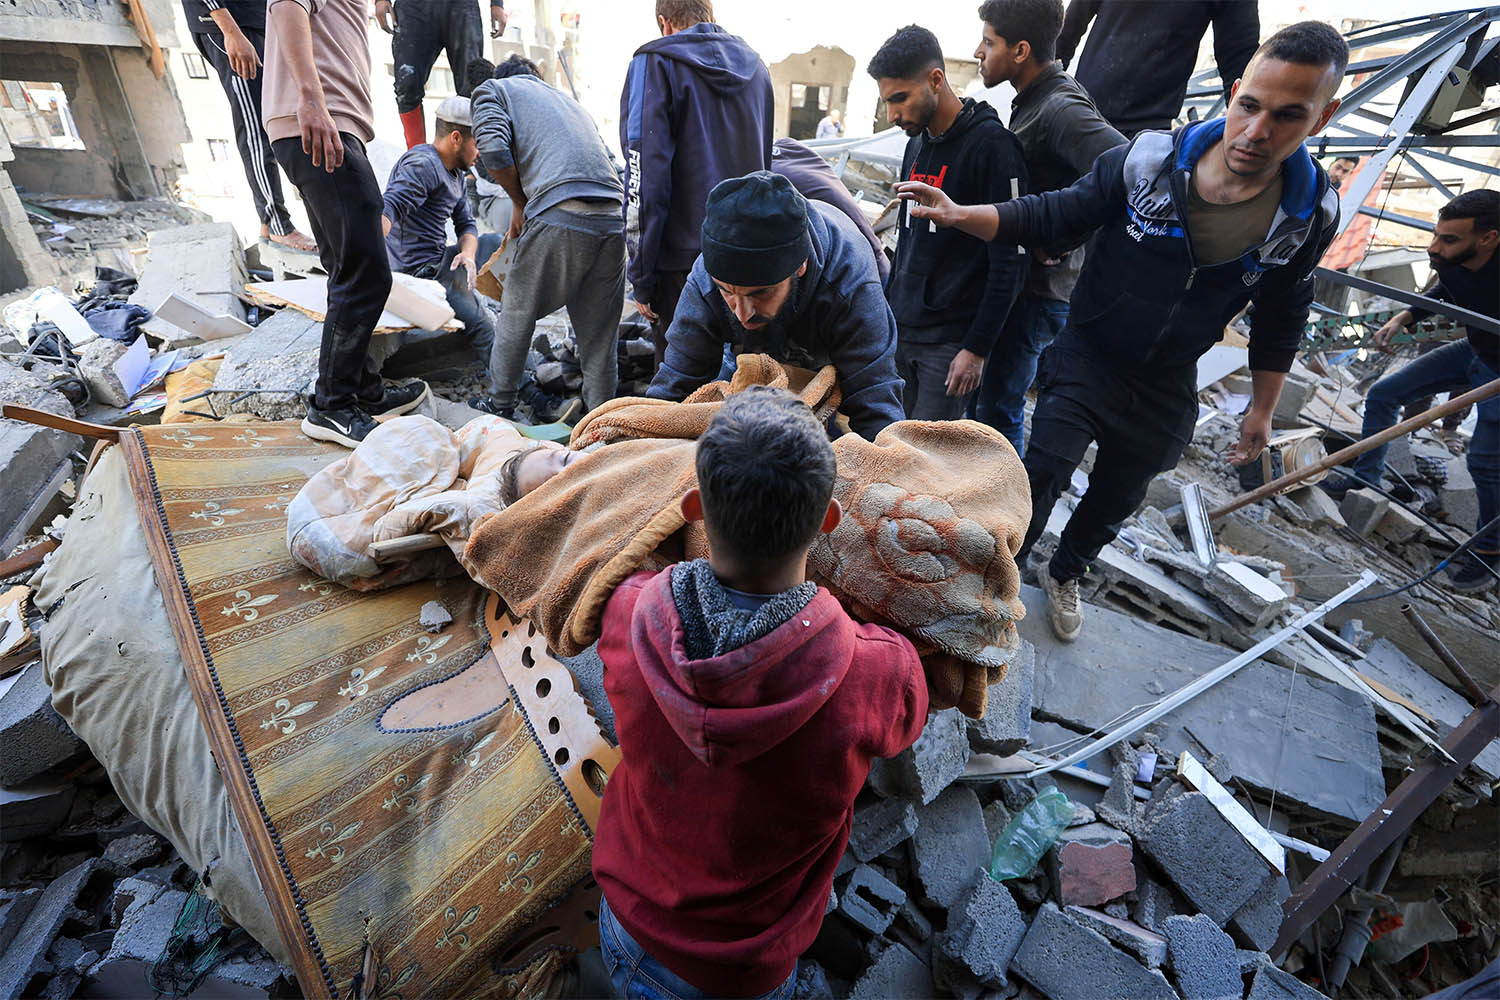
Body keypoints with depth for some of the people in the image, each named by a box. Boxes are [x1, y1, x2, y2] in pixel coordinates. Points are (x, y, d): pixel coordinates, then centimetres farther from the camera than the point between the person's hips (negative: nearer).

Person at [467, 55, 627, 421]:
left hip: (560, 214, -5)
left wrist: (519, 203, 14)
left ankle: (500, 403, 24)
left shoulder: (493, 89, 19)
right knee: (600, 335, 9)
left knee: (518, 312, 13)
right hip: (613, 218, 5)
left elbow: (495, 153, -2)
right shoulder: (567, 97, 36)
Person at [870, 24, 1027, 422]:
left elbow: (1010, 261, -13)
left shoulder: (991, 144, -10)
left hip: (951, 341, -7)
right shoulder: (916, 143, 14)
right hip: (901, 331, 7)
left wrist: (977, 348, -15)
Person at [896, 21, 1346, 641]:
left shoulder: (1310, 215, -10)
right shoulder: (1147, 162, -19)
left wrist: (1262, 409, 8)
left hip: (1166, 387, 3)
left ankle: (1064, 575, 45)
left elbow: (1280, 321, 3)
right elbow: (1054, 217, -13)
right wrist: (960, 215, -29)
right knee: (1043, 474, -15)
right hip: (1087, 359, -3)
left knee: (1116, 499, 16)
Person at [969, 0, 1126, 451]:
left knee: (997, 407, -3)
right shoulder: (1031, 100, 12)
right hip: (1021, 276, 10)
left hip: (1040, 287, -10)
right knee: (989, 396, 20)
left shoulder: (1060, 108, -19)